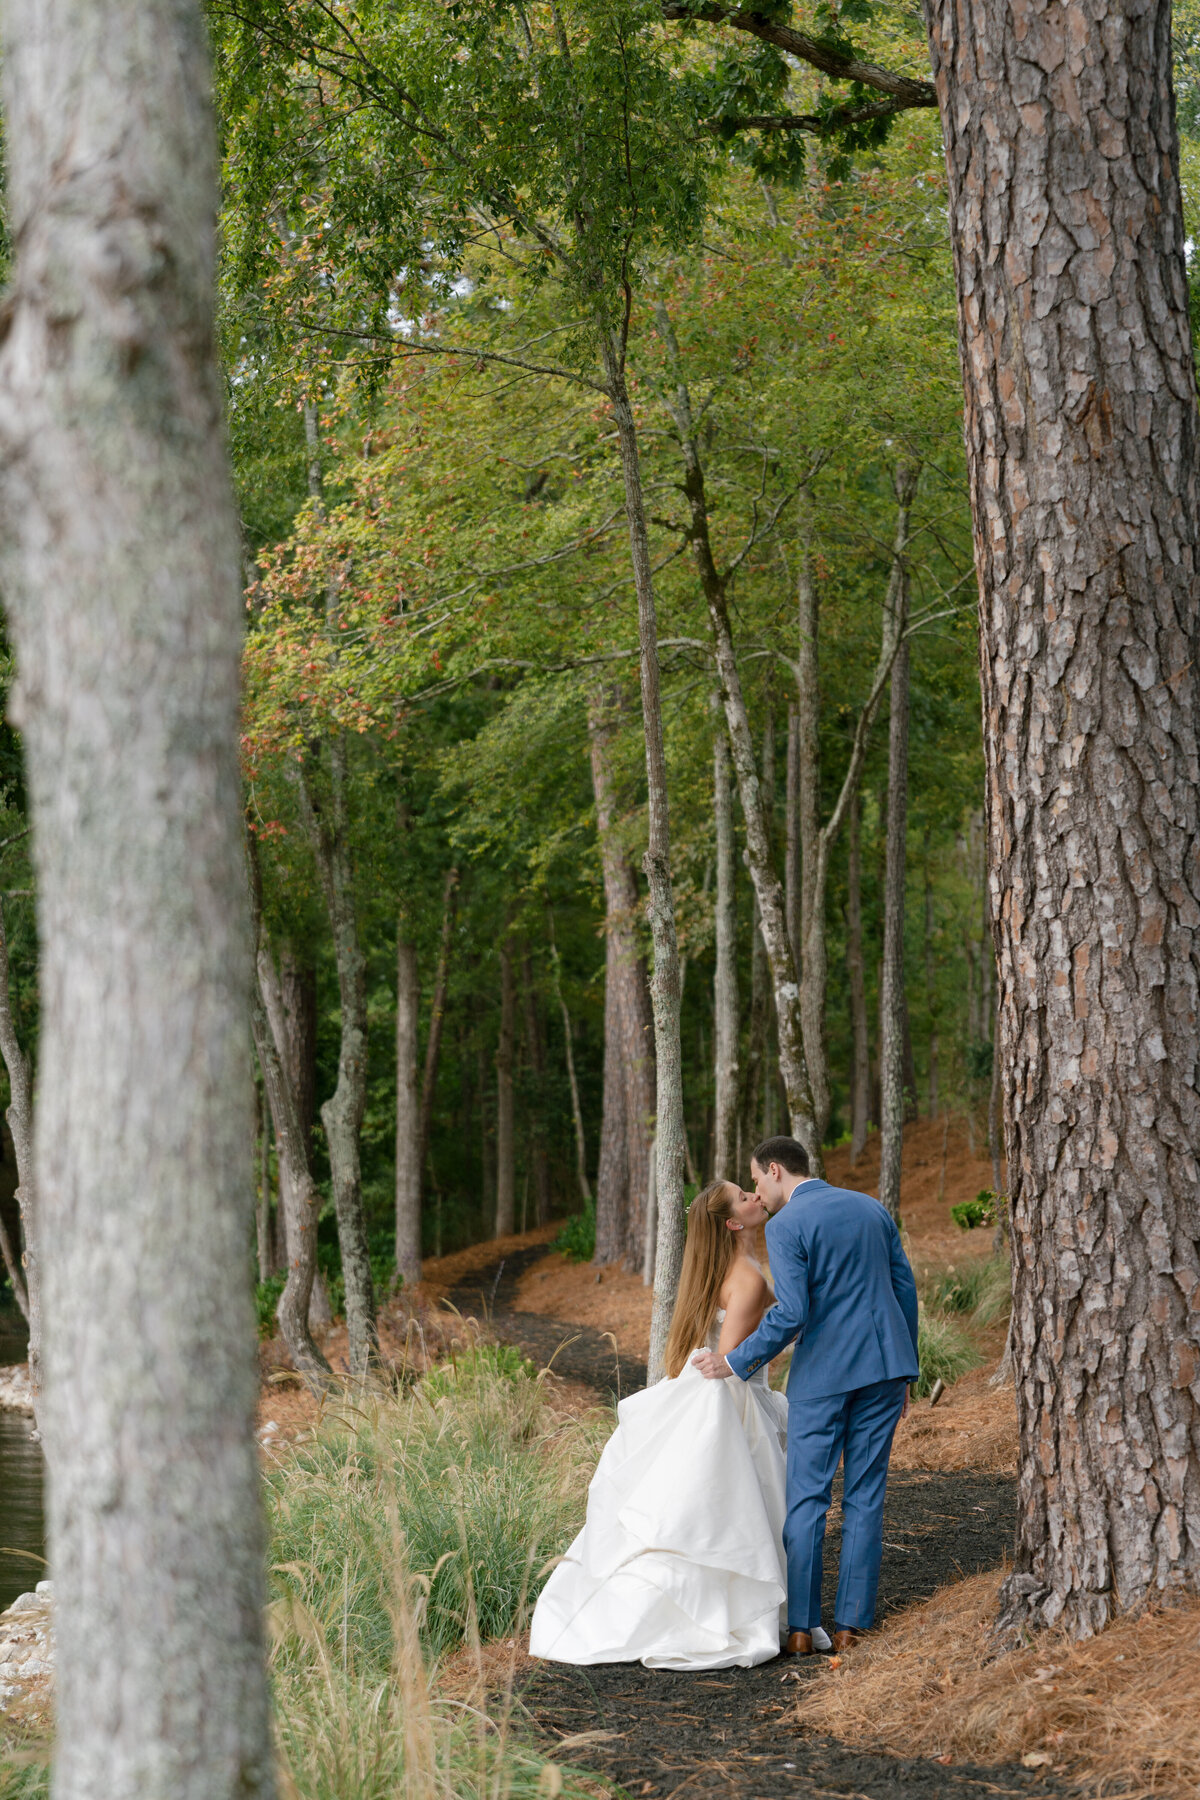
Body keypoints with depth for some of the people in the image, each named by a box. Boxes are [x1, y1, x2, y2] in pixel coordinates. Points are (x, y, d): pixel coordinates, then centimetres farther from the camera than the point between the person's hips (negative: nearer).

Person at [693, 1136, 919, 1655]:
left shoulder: (785, 1226, -9)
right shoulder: (871, 1208, 11)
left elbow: (790, 1314, -17)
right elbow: (905, 1288, 12)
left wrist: (735, 1362, -6)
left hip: (823, 1375, -5)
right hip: (885, 1365, 5)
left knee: (806, 1499, 4)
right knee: (865, 1498, 8)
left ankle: (801, 1627, 5)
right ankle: (851, 1626, 7)